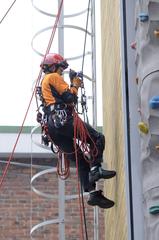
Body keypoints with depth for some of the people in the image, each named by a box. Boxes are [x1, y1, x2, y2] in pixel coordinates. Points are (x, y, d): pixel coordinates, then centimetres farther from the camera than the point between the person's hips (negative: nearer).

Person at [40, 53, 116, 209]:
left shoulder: (44, 82, 33)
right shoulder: (54, 77, 4)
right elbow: (70, 97, -8)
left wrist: (74, 85, 21)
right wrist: (75, 84, 10)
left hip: (52, 127, 9)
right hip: (63, 119, -9)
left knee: (81, 159, 5)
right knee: (98, 138, -6)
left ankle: (93, 193, -6)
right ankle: (95, 168, -22)